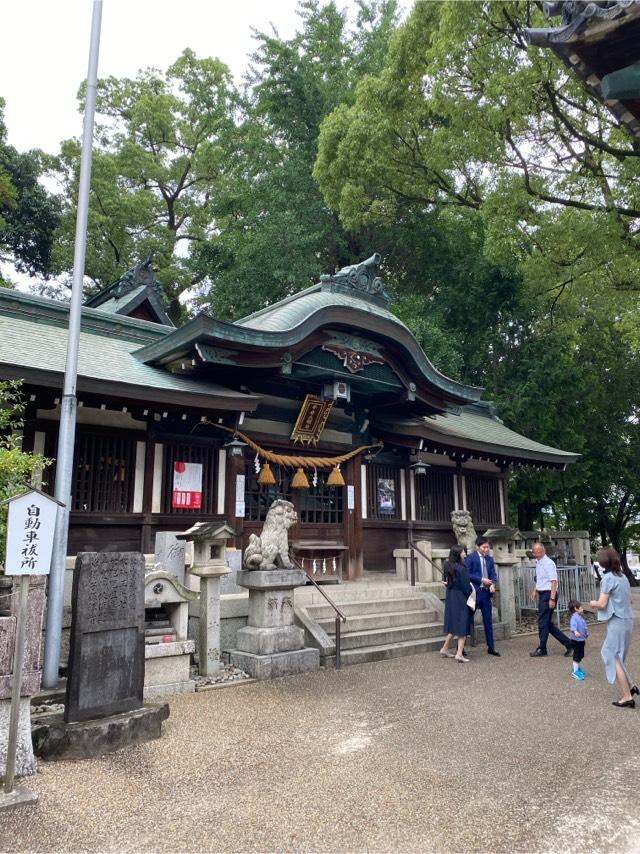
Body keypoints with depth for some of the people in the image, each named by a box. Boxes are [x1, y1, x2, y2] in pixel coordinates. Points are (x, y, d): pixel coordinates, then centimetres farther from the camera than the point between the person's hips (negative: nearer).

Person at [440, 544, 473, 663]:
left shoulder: (448, 566, 4)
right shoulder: (461, 569, -20)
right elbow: (466, 586, -15)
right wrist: (470, 593, 2)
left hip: (450, 598, 8)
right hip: (460, 599, -8)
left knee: (454, 625, 20)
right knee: (462, 626, 0)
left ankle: (445, 648, 26)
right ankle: (459, 654, -1)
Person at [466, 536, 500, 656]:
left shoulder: (489, 559, 11)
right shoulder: (471, 557, -7)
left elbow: (493, 574, 9)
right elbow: (467, 574, -11)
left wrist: (493, 584, -11)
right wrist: (481, 580, -15)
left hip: (486, 592, 5)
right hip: (474, 592, -5)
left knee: (488, 620, 10)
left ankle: (491, 647, 20)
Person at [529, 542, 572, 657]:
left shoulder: (548, 563, -15)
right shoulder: (538, 562, 12)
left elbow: (554, 582, -19)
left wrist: (552, 599, -23)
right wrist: (535, 590, 13)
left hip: (548, 595, -9)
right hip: (542, 594, 9)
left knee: (543, 622, -1)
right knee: (548, 623, 11)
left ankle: (542, 649, 11)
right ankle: (568, 643, 18)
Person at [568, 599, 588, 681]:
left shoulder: (580, 617, 10)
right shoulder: (574, 617, -20)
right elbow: (573, 625, -38)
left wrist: (586, 635, 31)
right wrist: (575, 631, -56)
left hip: (581, 640, 9)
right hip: (576, 640, -9)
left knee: (581, 656, 20)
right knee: (577, 656, -2)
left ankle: (579, 669, 35)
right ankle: (575, 672, 7)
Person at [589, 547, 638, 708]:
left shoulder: (608, 578, -15)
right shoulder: (623, 577, 8)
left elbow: (602, 604, -16)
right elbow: (629, 599, 18)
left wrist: (593, 603, 3)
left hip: (617, 622, -8)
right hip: (627, 620, 8)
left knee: (614, 657, 1)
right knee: (610, 653, 20)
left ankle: (627, 697, 1)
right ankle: (630, 685, 19)